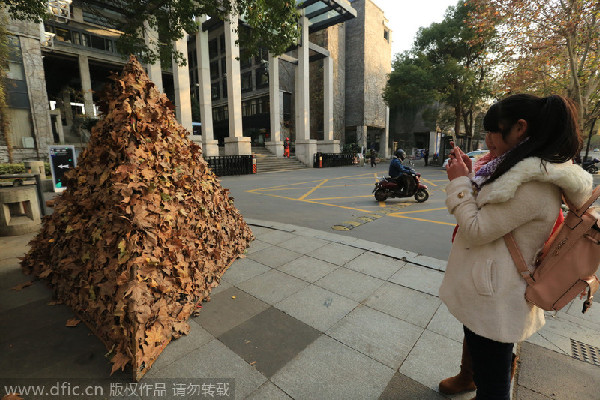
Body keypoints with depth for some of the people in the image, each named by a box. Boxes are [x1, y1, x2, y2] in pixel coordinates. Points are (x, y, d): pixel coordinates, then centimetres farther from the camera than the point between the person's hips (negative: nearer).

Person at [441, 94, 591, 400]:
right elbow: (486, 212, 16)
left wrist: (459, 182, -14)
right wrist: (469, 177, 5)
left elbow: (476, 229, -23)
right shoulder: (525, 171, 9)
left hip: (492, 303, -9)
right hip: (489, 294, 9)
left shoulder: (534, 184, -24)